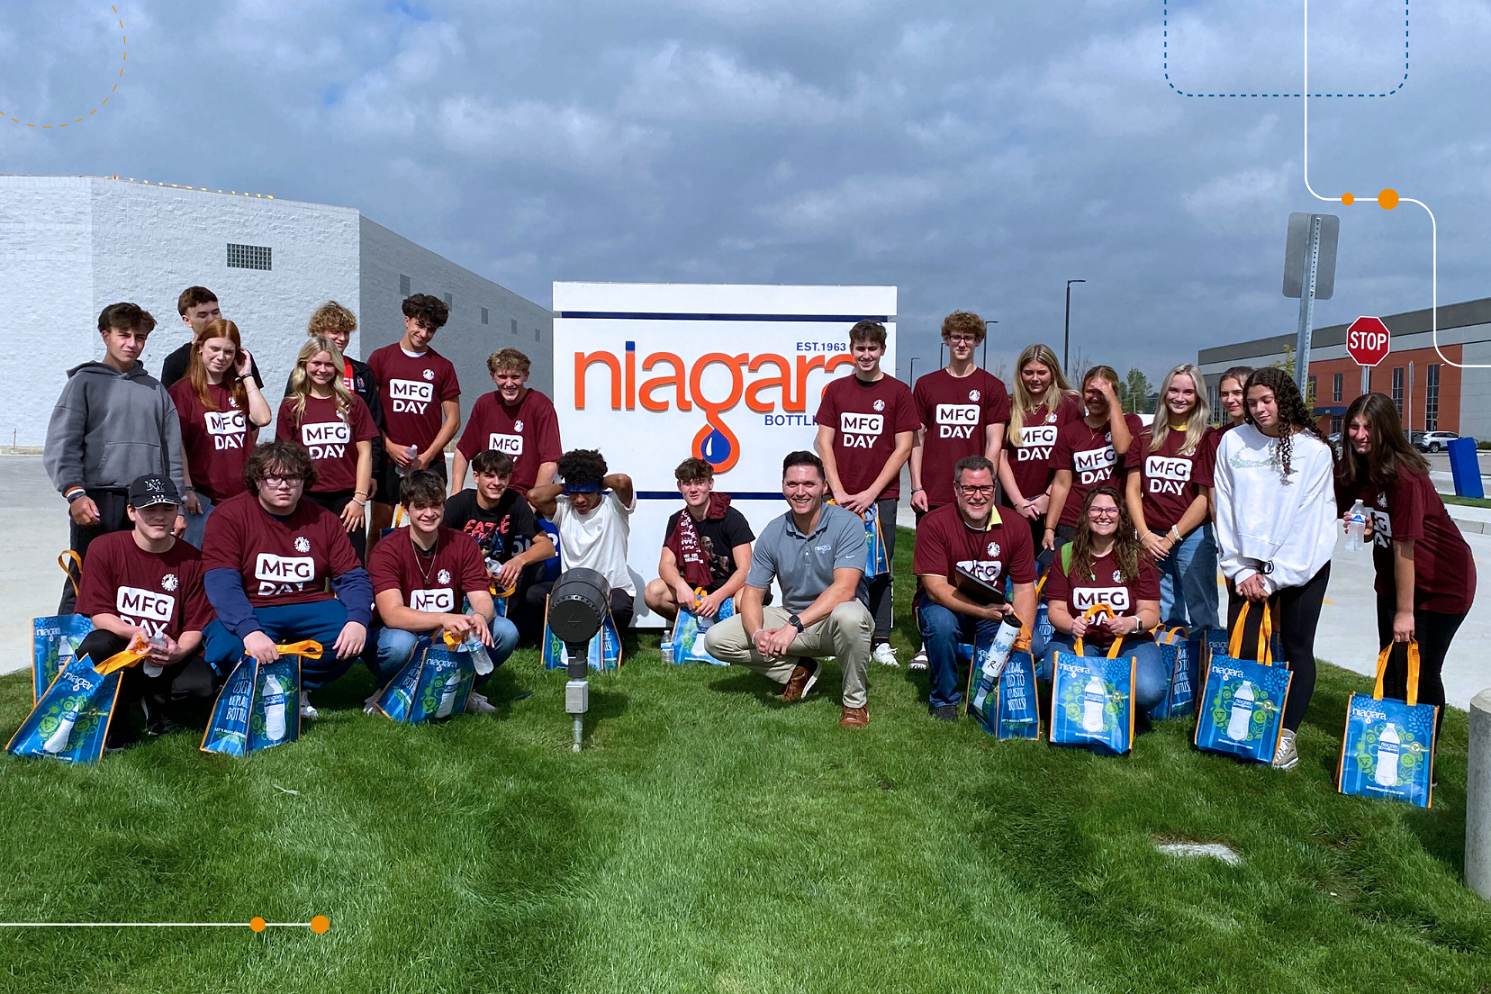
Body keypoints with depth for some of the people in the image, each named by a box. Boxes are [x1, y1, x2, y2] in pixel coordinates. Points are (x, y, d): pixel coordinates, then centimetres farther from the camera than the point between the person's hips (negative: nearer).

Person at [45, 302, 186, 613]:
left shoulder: (157, 391, 18)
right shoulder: (84, 383, 8)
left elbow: (172, 454, 16)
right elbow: (62, 446, -2)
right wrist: (74, 493, -16)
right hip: (97, 501, -3)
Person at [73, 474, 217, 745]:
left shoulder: (191, 559, -3)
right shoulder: (105, 548, -4)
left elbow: (195, 626, -2)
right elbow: (99, 615, -6)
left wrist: (178, 652, -24)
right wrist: (134, 633, -27)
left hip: (167, 659, 0)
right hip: (120, 654, 0)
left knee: (203, 682, -30)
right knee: (94, 646, -35)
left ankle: (155, 702, 8)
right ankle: (115, 728, -9)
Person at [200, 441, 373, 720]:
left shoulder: (324, 520, 5)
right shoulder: (229, 516, -7)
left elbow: (353, 578, 0)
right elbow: (222, 583, -19)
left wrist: (358, 620, -22)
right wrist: (250, 631, -37)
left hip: (309, 611, 3)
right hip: (251, 613, -3)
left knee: (355, 637, -24)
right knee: (226, 647, -34)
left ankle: (298, 687, 3)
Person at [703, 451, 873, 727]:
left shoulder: (847, 524, -16)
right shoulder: (773, 533, -4)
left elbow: (844, 589, -28)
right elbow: (752, 593, -4)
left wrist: (794, 625, -38)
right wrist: (757, 634, -26)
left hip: (833, 619, -4)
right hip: (792, 618, 4)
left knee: (848, 616, -41)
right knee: (716, 639, -8)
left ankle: (855, 702, -15)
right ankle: (798, 671, 5)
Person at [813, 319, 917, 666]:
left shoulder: (898, 392, 3)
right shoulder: (836, 389, 9)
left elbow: (903, 447, -1)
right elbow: (824, 442, 6)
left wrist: (870, 493, -8)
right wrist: (839, 491, -5)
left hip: (880, 497, -1)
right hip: (840, 498, 2)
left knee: (880, 571, 3)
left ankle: (881, 642, 11)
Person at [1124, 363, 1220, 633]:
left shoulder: (1206, 438, -1)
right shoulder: (1146, 437, 9)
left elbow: (1205, 497, -6)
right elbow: (1132, 489, 7)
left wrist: (1171, 537, -9)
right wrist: (1145, 535, -5)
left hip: (1192, 537, -3)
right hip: (1151, 538, 3)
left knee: (1202, 616, 2)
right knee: (1163, 616, 10)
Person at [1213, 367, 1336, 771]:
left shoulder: (1314, 449, -7)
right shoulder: (1233, 442, -1)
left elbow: (1307, 519, -9)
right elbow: (1225, 509, 0)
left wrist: (1274, 578, -11)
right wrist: (1240, 570, -4)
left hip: (1301, 564, -2)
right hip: (1249, 564, 2)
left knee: (1296, 649, 5)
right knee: (1240, 647, -2)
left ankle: (1287, 733, 16)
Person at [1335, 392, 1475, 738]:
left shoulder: (1404, 475, -26)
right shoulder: (1352, 470, -4)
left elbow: (1404, 546, -24)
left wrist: (1405, 610, -20)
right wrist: (1363, 527, -17)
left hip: (1442, 583, -7)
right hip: (1394, 580, 7)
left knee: (1421, 672, -2)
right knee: (1391, 670, 14)